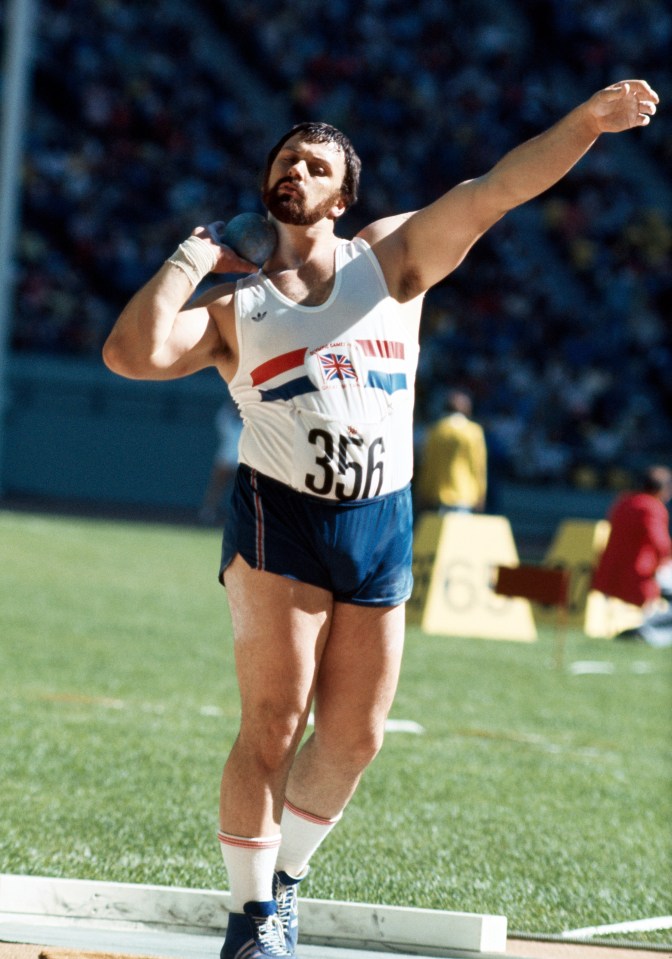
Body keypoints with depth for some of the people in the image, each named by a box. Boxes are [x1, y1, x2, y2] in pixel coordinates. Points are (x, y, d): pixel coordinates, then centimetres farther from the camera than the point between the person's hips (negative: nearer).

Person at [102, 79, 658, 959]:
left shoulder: (392, 258, 10)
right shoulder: (232, 308, 7)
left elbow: (496, 190, -3)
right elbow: (133, 352, -10)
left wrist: (585, 123, -16)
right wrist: (192, 257, -1)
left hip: (381, 525, 2)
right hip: (279, 522, -2)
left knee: (353, 739, 6)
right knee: (274, 727, -9)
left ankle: (284, 878, 27)